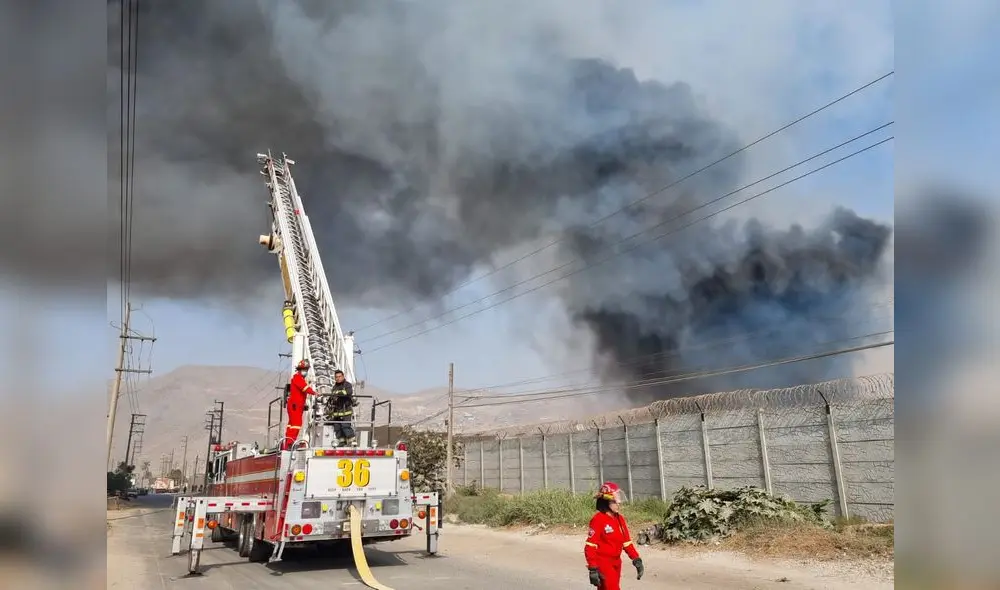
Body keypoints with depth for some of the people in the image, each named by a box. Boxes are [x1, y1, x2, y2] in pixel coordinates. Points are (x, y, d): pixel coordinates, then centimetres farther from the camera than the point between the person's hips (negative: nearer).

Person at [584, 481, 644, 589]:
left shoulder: (620, 519, 6)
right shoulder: (598, 519, -17)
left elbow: (627, 542, 13)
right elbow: (590, 546, -17)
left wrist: (636, 559, 5)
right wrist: (593, 569, -19)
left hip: (616, 562, 8)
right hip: (603, 563, -8)